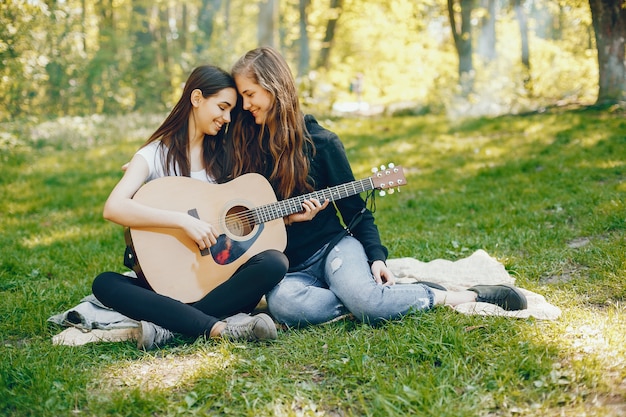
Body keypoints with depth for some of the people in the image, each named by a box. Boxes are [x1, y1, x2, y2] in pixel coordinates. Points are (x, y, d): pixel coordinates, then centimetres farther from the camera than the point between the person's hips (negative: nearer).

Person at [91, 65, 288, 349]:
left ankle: (169, 325, -25)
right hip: (169, 282, -3)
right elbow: (113, 208, -20)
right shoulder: (156, 155, -3)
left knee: (274, 263, -27)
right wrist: (184, 221, -26)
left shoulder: (222, 153, 11)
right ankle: (219, 327, -36)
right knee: (104, 284, -28)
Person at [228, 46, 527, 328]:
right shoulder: (246, 146, 4)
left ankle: (468, 296, -13)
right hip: (288, 267, 2)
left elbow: (355, 208, 1)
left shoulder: (320, 142, -3)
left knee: (363, 297, -35)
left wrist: (376, 256, -11)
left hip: (331, 245, -2)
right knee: (283, 304, -35)